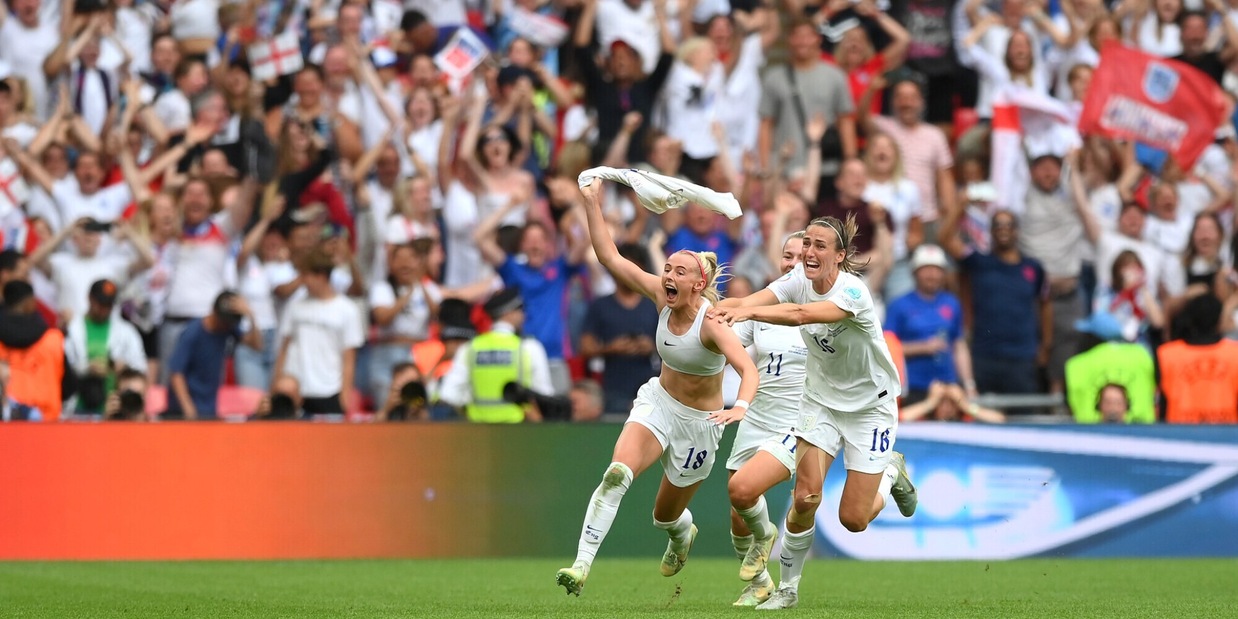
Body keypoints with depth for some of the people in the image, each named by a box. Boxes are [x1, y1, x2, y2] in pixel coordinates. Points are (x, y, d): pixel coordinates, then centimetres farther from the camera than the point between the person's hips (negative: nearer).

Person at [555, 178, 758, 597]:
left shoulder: (711, 323, -28)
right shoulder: (663, 297, -12)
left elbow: (748, 368, -42)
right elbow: (611, 258, -10)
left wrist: (741, 406, -62)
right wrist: (592, 202, -17)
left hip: (699, 422, -3)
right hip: (657, 402, 3)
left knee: (665, 516, 12)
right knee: (617, 474, -25)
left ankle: (682, 534, 52)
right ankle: (582, 566, -29)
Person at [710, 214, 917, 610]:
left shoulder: (852, 292, -28)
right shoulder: (799, 281, -10)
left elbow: (801, 315, -46)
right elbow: (754, 300, -29)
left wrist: (749, 311, -60)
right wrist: (724, 309, -51)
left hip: (870, 405, -4)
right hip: (821, 399, 4)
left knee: (853, 519, -4)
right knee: (805, 497, -14)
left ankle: (892, 471, 29)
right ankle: (788, 587, 5)